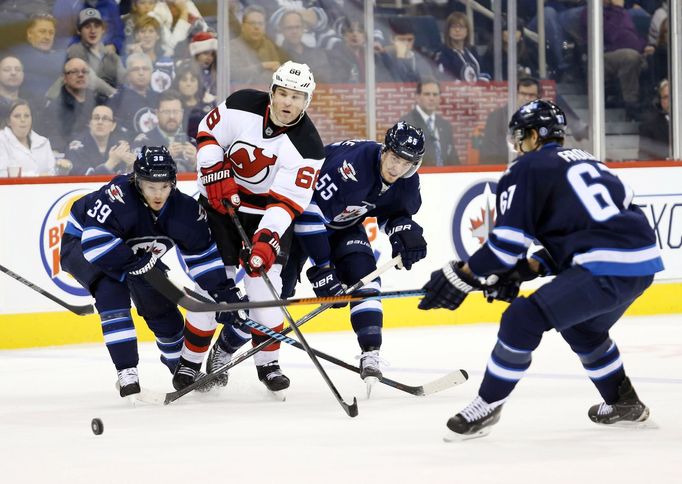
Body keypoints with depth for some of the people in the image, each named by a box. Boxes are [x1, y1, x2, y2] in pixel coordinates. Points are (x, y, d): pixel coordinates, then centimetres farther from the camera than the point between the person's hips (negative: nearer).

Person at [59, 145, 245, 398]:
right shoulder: (119, 195, -40)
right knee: (111, 291, -30)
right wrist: (134, 263, -42)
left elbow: (203, 254, -9)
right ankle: (127, 374, -28)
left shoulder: (184, 208, -20)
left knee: (160, 306, 6)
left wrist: (224, 291, -14)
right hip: (81, 242, -6)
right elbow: (95, 239, -45)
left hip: (134, 253, 6)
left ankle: (182, 367, 34)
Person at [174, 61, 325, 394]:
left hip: (267, 212, 0)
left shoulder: (307, 147, -20)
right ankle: (190, 362, 8)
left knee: (264, 284, -10)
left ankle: (267, 362, 9)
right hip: (221, 200, 1)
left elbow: (287, 202, -23)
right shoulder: (242, 106, -16)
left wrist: (267, 240, -34)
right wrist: (216, 175, -14)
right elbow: (208, 133, -2)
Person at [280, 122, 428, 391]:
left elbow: (395, 210, 8)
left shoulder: (407, 183, -15)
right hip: (297, 215, -6)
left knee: (363, 277, -16)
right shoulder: (352, 164, -39)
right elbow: (310, 210, -37)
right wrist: (321, 268, -35)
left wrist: (404, 228, -17)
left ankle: (371, 355, -17)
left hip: (343, 225, 6)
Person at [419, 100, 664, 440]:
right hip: (644, 262, 9)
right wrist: (528, 268, 20)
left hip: (607, 269, -9)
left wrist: (461, 276, 3)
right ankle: (623, 403, 40)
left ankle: (487, 406, 2)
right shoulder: (585, 161, 28)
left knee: (523, 320, -5)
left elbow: (508, 241, -4)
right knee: (583, 328, 32)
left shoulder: (527, 168, 2)